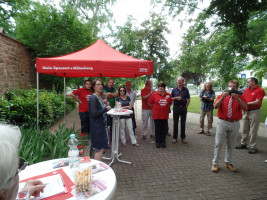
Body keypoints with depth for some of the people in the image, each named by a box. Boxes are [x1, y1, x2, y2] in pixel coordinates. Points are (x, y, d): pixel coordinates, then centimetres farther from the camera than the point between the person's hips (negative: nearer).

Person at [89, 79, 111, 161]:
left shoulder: (100, 97, 11)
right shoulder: (93, 98, -17)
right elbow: (94, 113, -24)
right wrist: (106, 109, -15)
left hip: (102, 125, 9)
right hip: (96, 127, -9)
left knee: (102, 147, 16)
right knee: (100, 149, -3)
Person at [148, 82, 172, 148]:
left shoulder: (168, 95, 2)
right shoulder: (154, 94, -6)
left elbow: (170, 103, 17)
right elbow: (150, 103, 3)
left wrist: (165, 107, 9)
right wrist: (157, 107, 6)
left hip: (165, 115, 2)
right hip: (157, 115, -2)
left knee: (164, 129, 8)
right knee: (157, 129, 7)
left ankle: (163, 142, 23)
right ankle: (158, 142, 20)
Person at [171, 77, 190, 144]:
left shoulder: (186, 90, 4)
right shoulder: (174, 90, 4)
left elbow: (188, 99, 6)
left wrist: (186, 107, -3)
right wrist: (176, 98, -13)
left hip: (183, 108, 0)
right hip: (176, 108, 0)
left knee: (183, 123, 7)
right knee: (175, 123, 4)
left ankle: (183, 137, 17)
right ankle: (174, 137, 12)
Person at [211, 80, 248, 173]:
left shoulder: (240, 97, 6)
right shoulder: (222, 96, 4)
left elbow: (245, 108, -12)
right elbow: (215, 106, -13)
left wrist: (237, 99, -22)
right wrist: (222, 97, -23)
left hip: (235, 124, 2)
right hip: (222, 123, -1)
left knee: (231, 145, 13)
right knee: (218, 144, 0)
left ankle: (228, 162, 29)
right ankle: (215, 163, 11)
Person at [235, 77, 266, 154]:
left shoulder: (260, 90, -9)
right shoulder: (247, 90, 11)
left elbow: (257, 102, -17)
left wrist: (246, 103, -13)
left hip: (255, 112, -7)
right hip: (246, 111, 7)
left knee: (253, 131, 0)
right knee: (245, 130, 15)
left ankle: (253, 147, 11)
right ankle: (243, 144, 27)